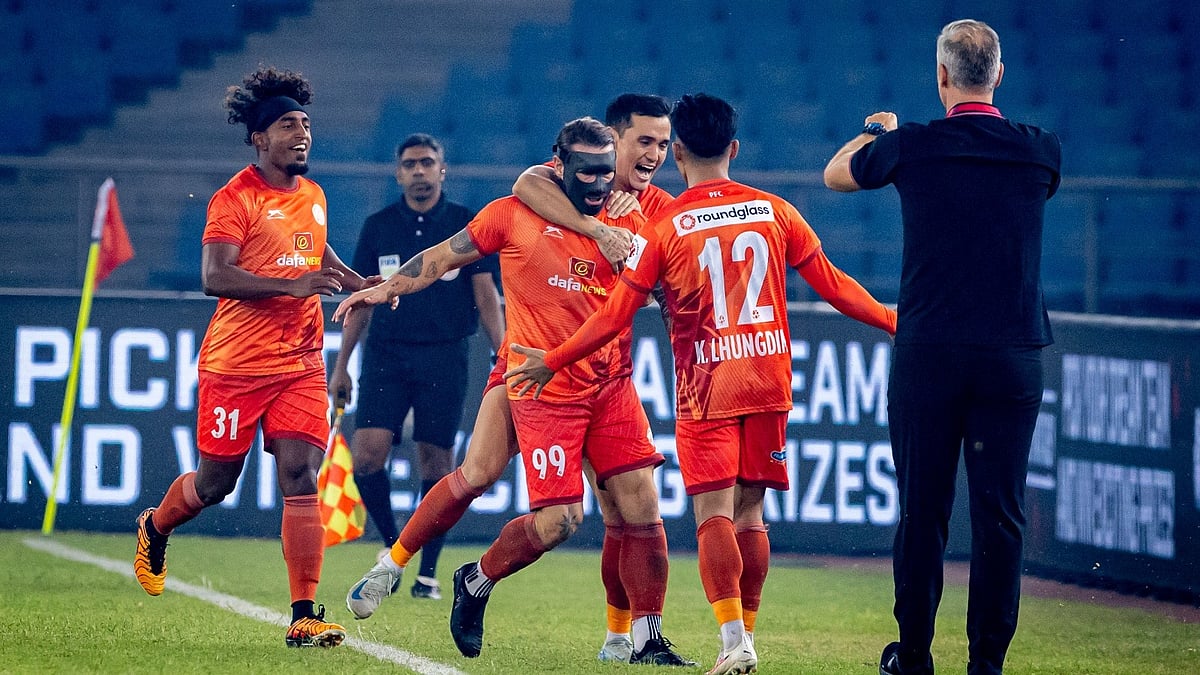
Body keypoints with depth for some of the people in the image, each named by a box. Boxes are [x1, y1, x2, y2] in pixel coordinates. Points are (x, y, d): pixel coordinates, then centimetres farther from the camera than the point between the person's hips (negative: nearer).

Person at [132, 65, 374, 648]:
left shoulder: (313, 196, 12)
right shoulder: (236, 199, -10)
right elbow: (214, 277, -21)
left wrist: (358, 283, 17)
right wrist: (294, 285, -30)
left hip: (301, 365, 5)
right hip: (237, 365, -5)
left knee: (301, 479, -8)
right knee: (214, 483, 8)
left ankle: (304, 616, -10)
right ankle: (155, 528, 41)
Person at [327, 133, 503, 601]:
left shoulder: (467, 225, 2)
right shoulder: (378, 227, 8)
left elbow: (485, 296, 3)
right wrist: (341, 366, 11)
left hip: (444, 358, -1)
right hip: (386, 353, 1)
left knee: (436, 464, -1)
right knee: (367, 454, -13)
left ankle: (427, 572, 9)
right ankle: (391, 543, 9)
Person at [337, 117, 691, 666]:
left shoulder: (623, 224, 8)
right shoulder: (514, 216, -1)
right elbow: (444, 257, 8)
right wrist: (386, 288, -1)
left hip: (611, 384, 4)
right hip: (546, 390, -4)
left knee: (642, 506, -4)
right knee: (558, 520, -9)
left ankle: (648, 639, 3)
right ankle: (475, 582, 19)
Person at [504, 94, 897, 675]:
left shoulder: (664, 227, -4)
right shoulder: (774, 212, 5)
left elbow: (615, 315, -3)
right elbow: (831, 284, 9)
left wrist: (552, 362, 6)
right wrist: (896, 322, 22)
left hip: (706, 388, -3)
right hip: (769, 383, 4)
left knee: (714, 512, -4)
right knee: (749, 511, 12)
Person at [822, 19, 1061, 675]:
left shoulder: (911, 147, -4)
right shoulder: (1039, 152, 2)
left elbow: (836, 173, 16)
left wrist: (876, 132, 37)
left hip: (927, 354, -1)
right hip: (1013, 357, 1)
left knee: (921, 509, 7)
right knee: (1000, 514, 3)